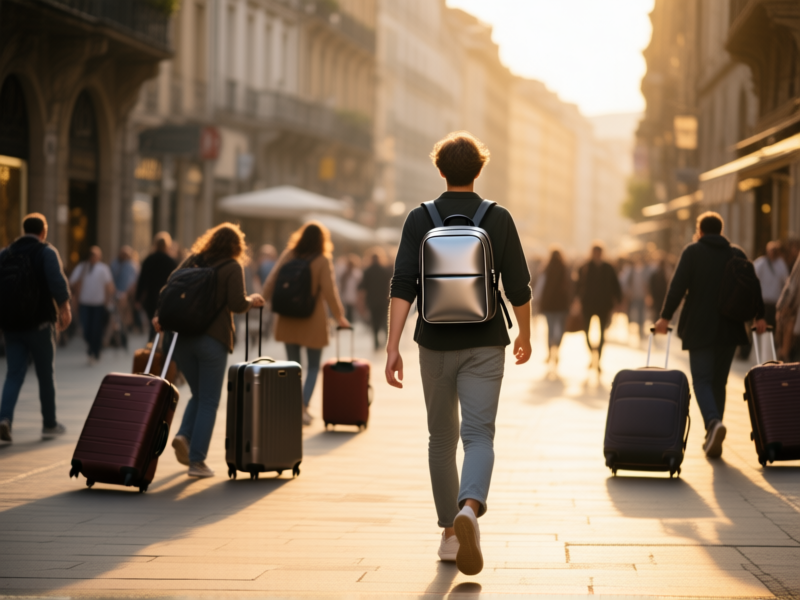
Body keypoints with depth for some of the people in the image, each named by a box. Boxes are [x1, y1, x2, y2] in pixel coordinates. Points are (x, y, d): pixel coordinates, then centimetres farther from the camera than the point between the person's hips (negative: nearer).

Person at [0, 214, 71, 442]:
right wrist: (64, 307, -10)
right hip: (39, 322, -4)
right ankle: (49, 425, 15)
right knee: (46, 374, 8)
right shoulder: (47, 252, -4)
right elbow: (58, 282, -17)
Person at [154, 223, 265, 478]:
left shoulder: (191, 261, 11)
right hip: (213, 340, -5)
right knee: (208, 402, 3)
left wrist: (160, 316, 1)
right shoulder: (232, 267, -3)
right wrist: (252, 301, 7)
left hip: (183, 339, 5)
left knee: (199, 395, 20)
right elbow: (237, 304, -12)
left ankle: (184, 436, -4)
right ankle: (197, 461, -1)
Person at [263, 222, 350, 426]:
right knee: (313, 367, 9)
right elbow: (329, 292, -12)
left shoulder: (288, 255, 0)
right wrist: (340, 317, -2)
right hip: (313, 321, -3)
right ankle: (303, 407, -6)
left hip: (287, 320, 3)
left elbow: (270, 284, -2)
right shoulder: (323, 261, -9)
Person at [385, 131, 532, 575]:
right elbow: (518, 287, 0)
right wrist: (525, 335, 15)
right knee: (479, 435, -5)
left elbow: (403, 286, -11)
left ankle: (450, 533, 21)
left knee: (441, 439, 15)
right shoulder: (499, 219, -2)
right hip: (484, 344, -1)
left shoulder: (420, 219, -2)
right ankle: (469, 509, -33)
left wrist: (393, 346, -12)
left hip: (435, 343, 1)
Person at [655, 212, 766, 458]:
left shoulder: (692, 251, 1)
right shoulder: (737, 254, 11)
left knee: (702, 380, -2)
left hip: (700, 329, -3)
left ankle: (714, 422, -29)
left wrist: (665, 317, -8)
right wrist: (759, 317, 12)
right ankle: (713, 439, 13)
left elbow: (678, 286, -8)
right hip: (730, 328, 3)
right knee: (719, 381, 12)